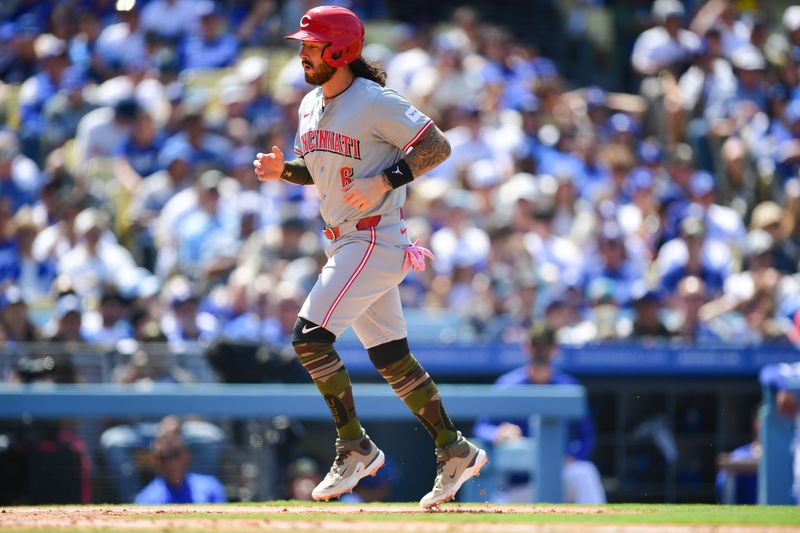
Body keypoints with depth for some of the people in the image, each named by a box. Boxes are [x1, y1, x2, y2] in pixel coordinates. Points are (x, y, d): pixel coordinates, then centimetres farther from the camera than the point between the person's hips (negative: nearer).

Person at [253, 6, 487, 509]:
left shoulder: (376, 102, -15)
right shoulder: (311, 105, 11)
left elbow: (438, 146, -16)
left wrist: (383, 182, -24)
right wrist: (283, 170, 2)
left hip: (376, 239, -9)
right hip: (344, 242, 9)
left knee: (310, 335, -17)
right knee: (391, 358, 10)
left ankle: (355, 447, -6)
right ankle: (455, 451, 18)